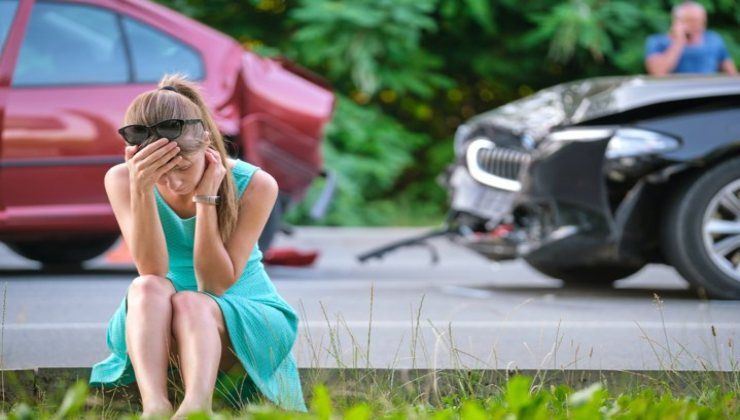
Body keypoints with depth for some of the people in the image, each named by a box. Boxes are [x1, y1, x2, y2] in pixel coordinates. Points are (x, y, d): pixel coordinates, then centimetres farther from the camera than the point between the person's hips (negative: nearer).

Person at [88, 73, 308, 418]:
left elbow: (216, 284, -15)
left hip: (244, 319, -1)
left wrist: (206, 198, -23)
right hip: (151, 325, 1)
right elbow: (153, 271, -22)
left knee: (190, 302, -34)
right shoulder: (121, 180, -11)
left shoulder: (254, 186, -14)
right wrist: (141, 189, -34)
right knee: (148, 287, -32)